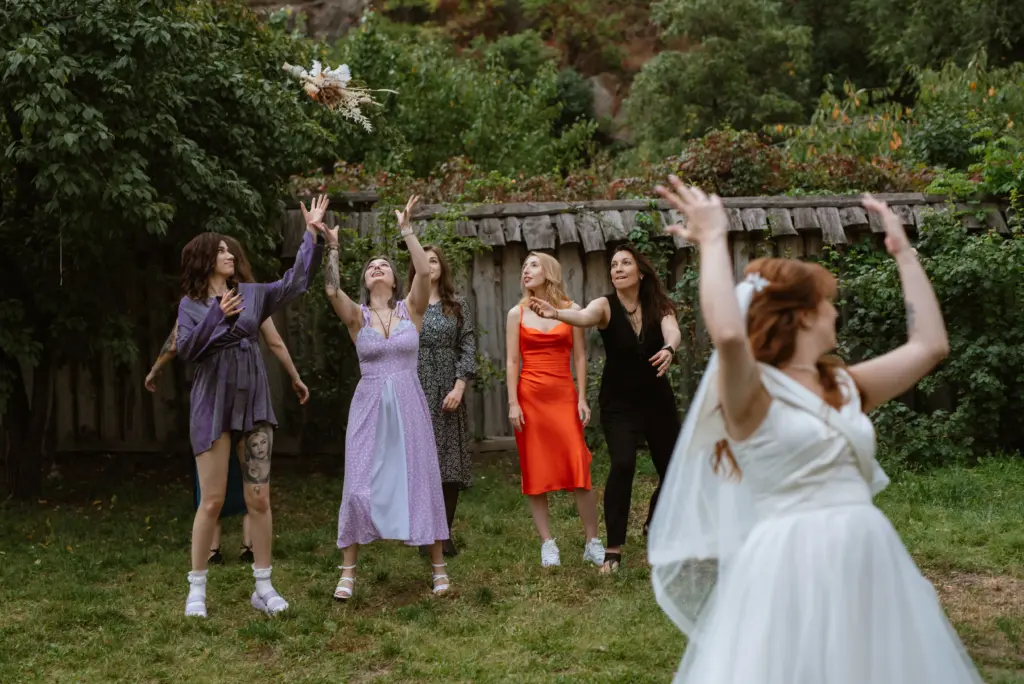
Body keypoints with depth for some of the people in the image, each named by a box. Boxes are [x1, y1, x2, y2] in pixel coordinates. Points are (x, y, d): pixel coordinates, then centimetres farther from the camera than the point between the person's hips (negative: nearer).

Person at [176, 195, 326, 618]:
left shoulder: (252, 294, 9)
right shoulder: (191, 305, 2)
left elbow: (294, 283, 4)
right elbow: (185, 349, -10)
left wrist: (311, 234, 2)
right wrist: (218, 317, -18)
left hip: (254, 407, 3)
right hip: (213, 409, -3)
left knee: (259, 499, 3)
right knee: (212, 501, -1)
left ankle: (263, 588, 11)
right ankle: (197, 589, 11)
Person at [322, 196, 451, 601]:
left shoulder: (411, 309, 4)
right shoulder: (357, 316, 3)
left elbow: (424, 273, -13)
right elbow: (332, 290, -15)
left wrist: (407, 230, -12)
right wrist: (332, 247, -16)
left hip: (409, 404, 0)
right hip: (369, 405, 0)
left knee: (421, 480, 3)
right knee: (360, 485, -3)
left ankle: (438, 566, 14)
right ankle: (348, 571, 7)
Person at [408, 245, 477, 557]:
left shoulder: (458, 305, 7)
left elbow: (468, 347, 0)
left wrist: (459, 387, -11)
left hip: (447, 393, 0)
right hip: (414, 393, 0)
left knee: (449, 460, -1)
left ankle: (445, 534, 6)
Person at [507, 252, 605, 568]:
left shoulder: (571, 310, 5)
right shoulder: (517, 313, 6)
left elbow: (580, 357, 5)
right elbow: (512, 361, 2)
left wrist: (582, 398, -1)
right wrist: (513, 403, -6)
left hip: (564, 396, -1)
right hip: (530, 397, 1)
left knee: (579, 470, -6)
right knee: (535, 472, 2)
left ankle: (592, 543, 3)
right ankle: (548, 544, 9)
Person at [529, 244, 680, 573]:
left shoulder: (658, 305, -7)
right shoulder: (606, 305, -13)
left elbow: (673, 332, -26)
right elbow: (584, 317, -35)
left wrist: (669, 349, -50)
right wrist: (555, 313, -57)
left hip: (657, 400, 3)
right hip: (618, 403, -3)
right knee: (622, 465, -21)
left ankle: (654, 525, 39)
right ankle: (613, 548, -12)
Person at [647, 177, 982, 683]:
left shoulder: (845, 385, 15)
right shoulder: (750, 392, -7)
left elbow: (930, 344, 19)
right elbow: (727, 334, -28)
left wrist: (903, 251, 21)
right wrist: (713, 240, -16)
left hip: (869, 565, 7)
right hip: (791, 569, -7)